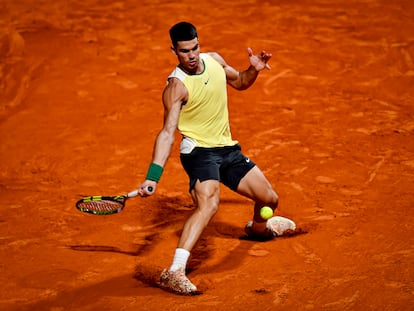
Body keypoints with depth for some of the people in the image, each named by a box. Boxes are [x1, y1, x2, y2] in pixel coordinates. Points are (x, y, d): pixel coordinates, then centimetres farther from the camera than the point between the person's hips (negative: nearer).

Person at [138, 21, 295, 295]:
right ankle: (174, 272, -40)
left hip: (228, 149, 7)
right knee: (209, 204, -33)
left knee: (270, 199, 13)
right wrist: (153, 176, -35)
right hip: (198, 151, -7)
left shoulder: (214, 60, 0)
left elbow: (239, 82, 20)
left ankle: (258, 226, 52)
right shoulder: (176, 86, -19)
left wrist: (254, 70, -3)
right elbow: (168, 132, -25)